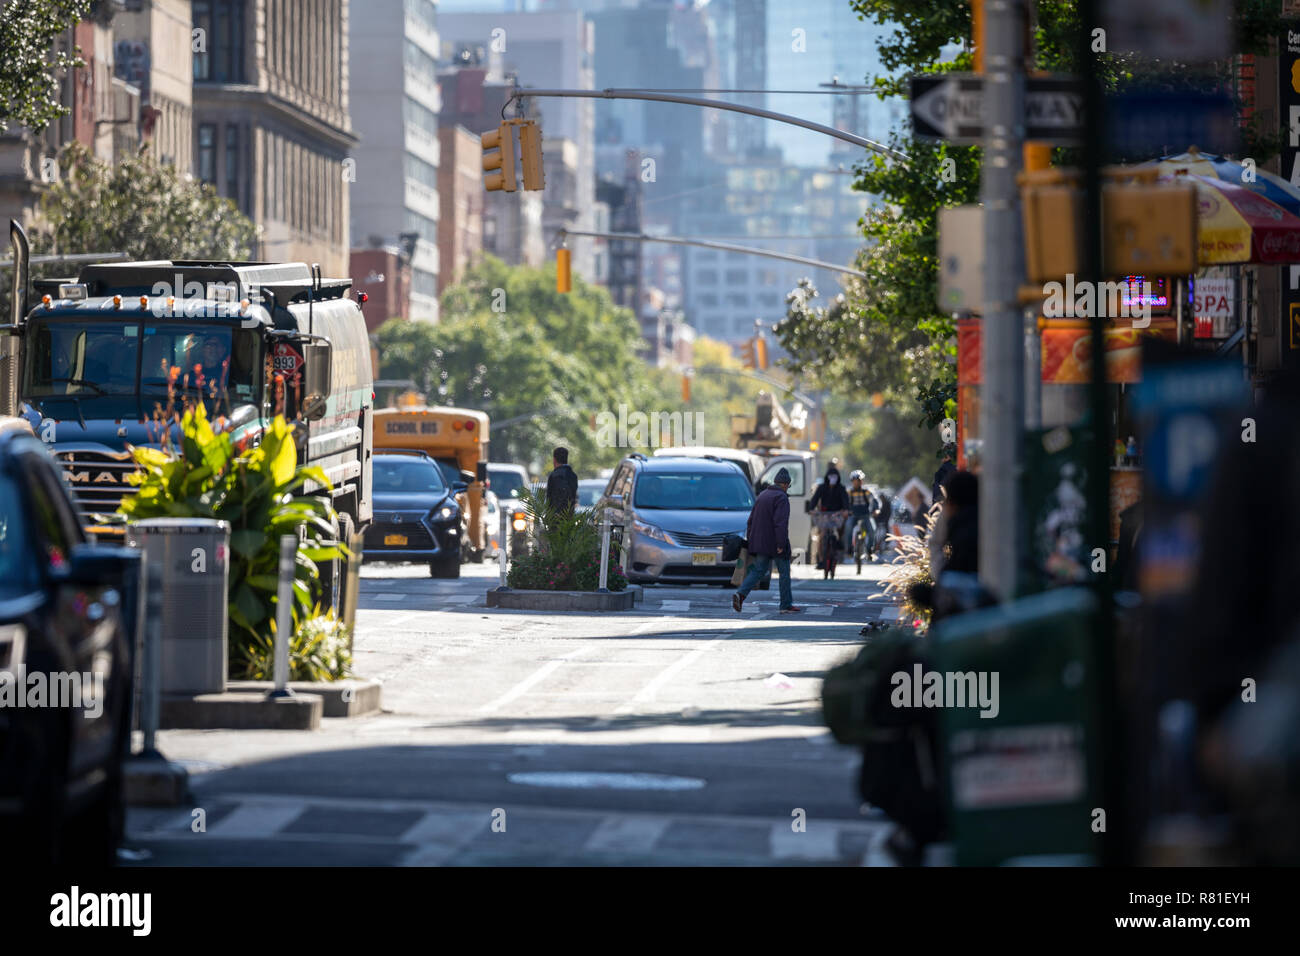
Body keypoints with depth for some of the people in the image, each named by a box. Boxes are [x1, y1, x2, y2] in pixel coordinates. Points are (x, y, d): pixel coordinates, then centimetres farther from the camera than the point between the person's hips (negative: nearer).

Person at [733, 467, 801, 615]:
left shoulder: (762, 496, 14)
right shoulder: (781, 498, -13)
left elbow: (751, 520, 16)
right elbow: (781, 523, -22)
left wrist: (749, 541, 19)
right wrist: (781, 544, -23)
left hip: (760, 542, 7)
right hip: (775, 542, -7)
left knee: (758, 571, 7)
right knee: (784, 572, 6)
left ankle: (740, 594, -15)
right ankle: (786, 605, 11)